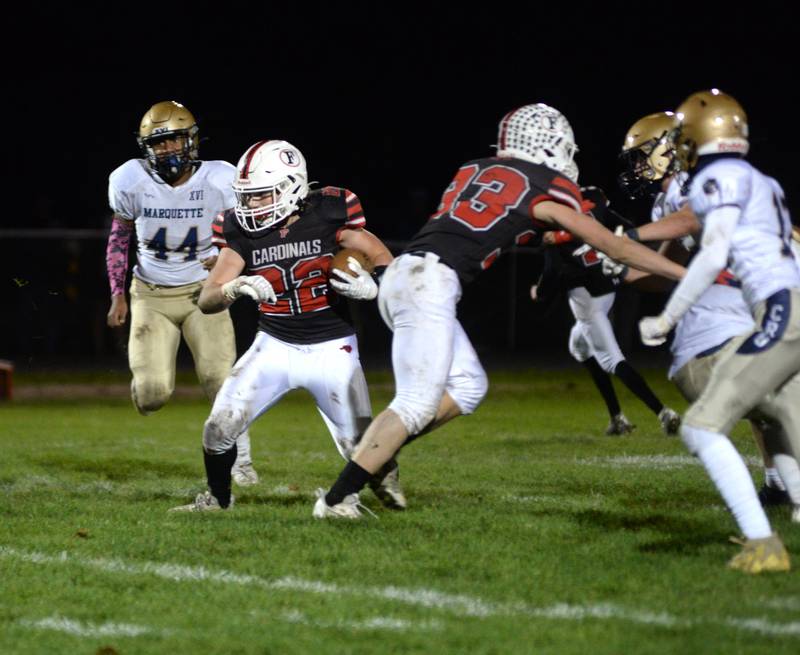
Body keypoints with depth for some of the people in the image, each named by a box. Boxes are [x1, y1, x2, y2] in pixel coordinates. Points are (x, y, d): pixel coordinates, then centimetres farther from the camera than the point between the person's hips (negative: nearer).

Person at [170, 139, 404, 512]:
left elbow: (383, 260, -7)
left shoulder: (328, 215, -14)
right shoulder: (243, 232, -7)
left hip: (331, 350, -2)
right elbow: (206, 300, -10)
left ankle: (387, 481, 32)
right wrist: (235, 288, -32)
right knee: (218, 429, -9)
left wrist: (371, 285, -30)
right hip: (274, 346, 2)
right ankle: (217, 497, 20)